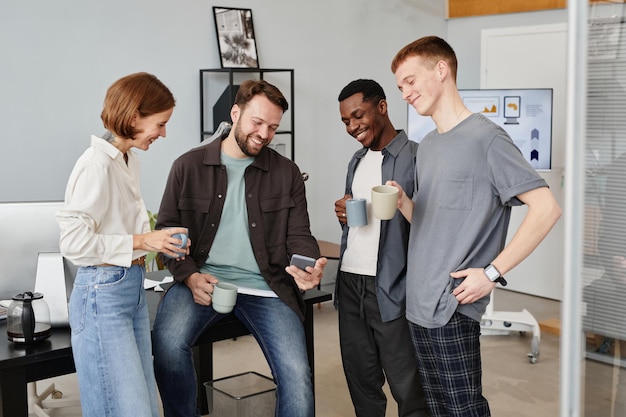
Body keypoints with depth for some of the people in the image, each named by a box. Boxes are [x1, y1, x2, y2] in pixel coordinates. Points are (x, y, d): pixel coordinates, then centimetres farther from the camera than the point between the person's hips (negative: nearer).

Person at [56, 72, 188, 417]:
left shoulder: (130, 161, 9)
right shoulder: (96, 164, -17)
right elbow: (73, 241, -19)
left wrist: (161, 242, 5)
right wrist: (142, 241, -16)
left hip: (133, 288, 9)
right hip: (103, 294, -9)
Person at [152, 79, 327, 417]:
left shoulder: (287, 173, 7)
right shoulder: (189, 165, 4)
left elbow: (299, 236, 6)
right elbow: (166, 229, 6)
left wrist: (309, 267, -18)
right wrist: (190, 276, -11)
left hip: (265, 287, 1)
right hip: (203, 279, 0)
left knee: (298, 379, -14)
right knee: (168, 343, -29)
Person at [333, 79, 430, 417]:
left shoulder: (416, 157, -8)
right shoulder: (357, 160, 16)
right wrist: (343, 214, 3)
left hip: (390, 288, -7)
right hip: (350, 283, 7)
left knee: (408, 389, -2)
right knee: (361, 381, 14)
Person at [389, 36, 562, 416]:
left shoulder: (486, 138, -11)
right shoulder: (427, 146, 14)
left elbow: (547, 208, -16)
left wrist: (493, 273, -18)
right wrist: (403, 203, -2)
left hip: (452, 306, -8)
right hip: (419, 302, 8)